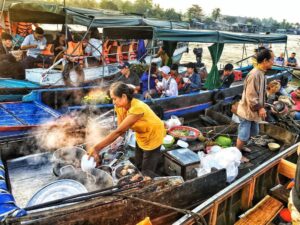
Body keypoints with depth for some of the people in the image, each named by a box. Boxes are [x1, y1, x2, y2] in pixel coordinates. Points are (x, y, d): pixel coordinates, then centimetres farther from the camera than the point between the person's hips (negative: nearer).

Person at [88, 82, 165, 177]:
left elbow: (118, 131, -37)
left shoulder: (137, 108, -37)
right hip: (141, 136, 7)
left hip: (153, 136, -7)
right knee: (138, 167, 18)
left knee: (147, 173, 3)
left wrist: (96, 147, -36)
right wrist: (98, 149, -24)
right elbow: (120, 131, -16)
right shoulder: (119, 107, -14)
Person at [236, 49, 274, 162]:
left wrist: (261, 107, 14)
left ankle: (241, 146, 43)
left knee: (252, 132, 23)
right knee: (243, 134, 4)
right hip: (247, 110, -10)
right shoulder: (254, 74, -25)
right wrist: (259, 108, -19)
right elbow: (250, 96, -25)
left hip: (254, 110, 10)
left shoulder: (261, 73, 7)